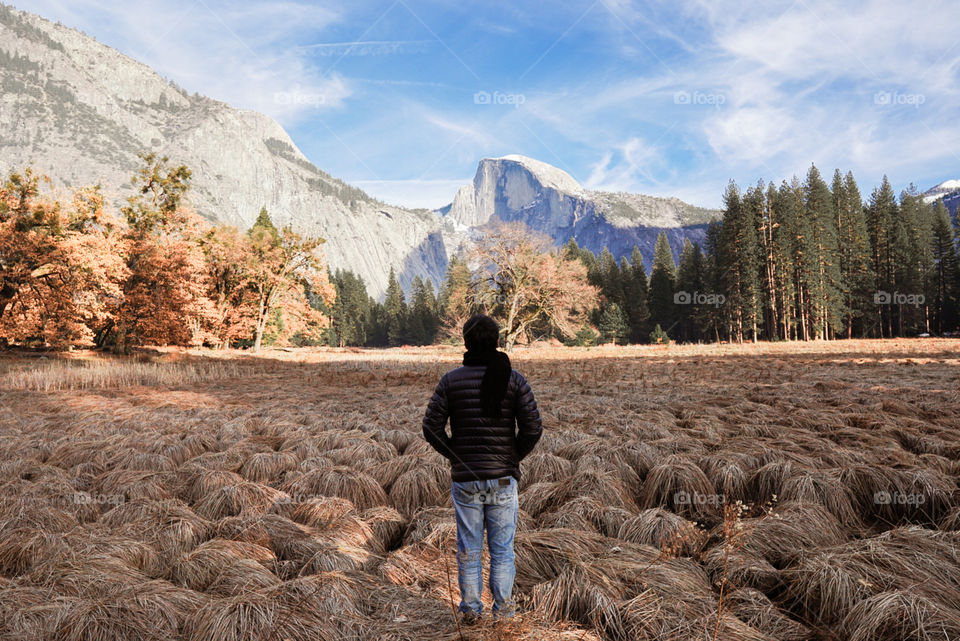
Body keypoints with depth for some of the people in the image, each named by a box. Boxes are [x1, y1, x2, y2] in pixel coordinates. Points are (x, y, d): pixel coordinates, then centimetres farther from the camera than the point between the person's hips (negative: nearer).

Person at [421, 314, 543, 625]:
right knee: (501, 547, 11)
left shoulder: (451, 380, -3)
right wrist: (515, 457, 6)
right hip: (503, 477, 0)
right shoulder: (514, 379, -5)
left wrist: (454, 456, 8)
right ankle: (503, 609, 19)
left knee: (468, 548, 12)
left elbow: (431, 427, -6)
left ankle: (470, 610, 21)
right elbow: (533, 428, -10)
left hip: (465, 479, 1)